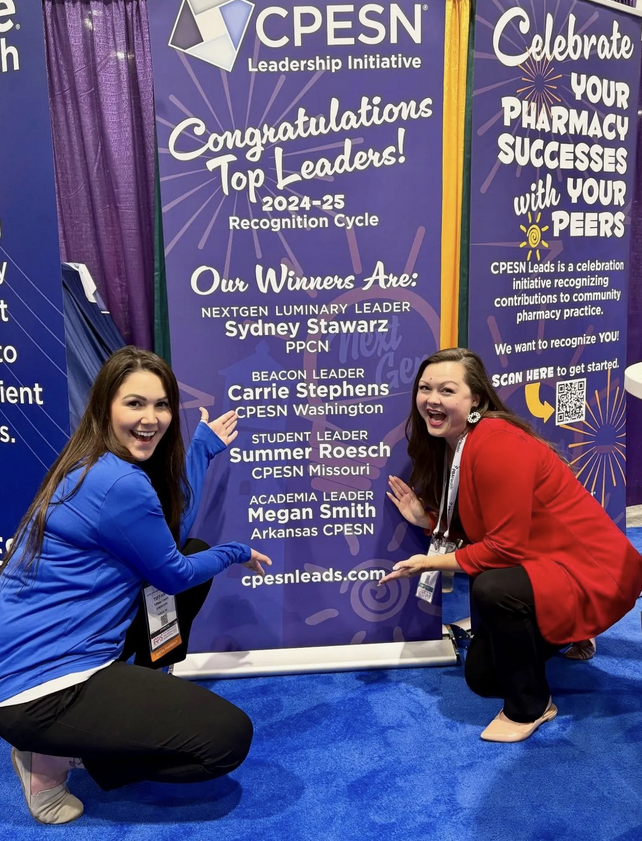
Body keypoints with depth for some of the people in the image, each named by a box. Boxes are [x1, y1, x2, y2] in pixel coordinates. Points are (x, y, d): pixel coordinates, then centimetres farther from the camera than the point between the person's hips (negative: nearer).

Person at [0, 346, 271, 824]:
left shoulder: (98, 465, 7)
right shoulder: (119, 484, -23)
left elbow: (174, 538, 6)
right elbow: (174, 574, -10)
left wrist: (203, 447, 8)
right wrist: (236, 553, 9)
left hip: (47, 653, 10)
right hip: (41, 687, -10)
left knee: (194, 553, 15)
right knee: (230, 737, -11)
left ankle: (144, 693, 19)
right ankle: (54, 758, 1)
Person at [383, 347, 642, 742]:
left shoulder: (497, 444, -29)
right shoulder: (448, 443, 0)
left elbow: (505, 547, -27)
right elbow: (473, 527, 6)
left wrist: (431, 562, -20)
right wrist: (426, 520, -9)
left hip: (591, 570, -9)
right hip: (537, 563, 9)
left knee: (492, 589, -37)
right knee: (480, 677, 11)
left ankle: (529, 707, -10)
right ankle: (563, 636, 32)